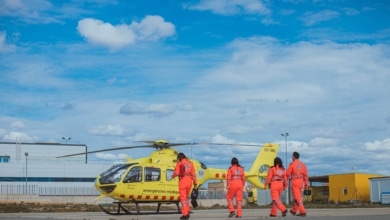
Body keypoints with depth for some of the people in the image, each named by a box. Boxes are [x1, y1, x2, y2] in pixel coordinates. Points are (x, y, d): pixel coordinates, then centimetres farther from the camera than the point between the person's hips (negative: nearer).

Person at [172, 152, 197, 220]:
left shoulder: (179, 163, -3)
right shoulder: (190, 163, 11)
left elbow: (176, 173, -12)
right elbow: (193, 174, 7)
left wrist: (173, 176, 10)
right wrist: (195, 183, 12)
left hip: (182, 181, -5)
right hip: (189, 181, 5)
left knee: (183, 197, -1)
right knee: (186, 197, 21)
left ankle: (185, 214, -6)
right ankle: (187, 212, 21)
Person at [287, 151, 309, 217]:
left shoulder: (292, 164, -10)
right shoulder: (303, 164, 6)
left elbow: (288, 174, -6)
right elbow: (306, 175, 5)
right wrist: (306, 184, 9)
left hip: (294, 182, -6)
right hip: (301, 182, 6)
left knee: (298, 197, -6)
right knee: (297, 196, 19)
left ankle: (302, 212, -14)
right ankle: (294, 210, 32)